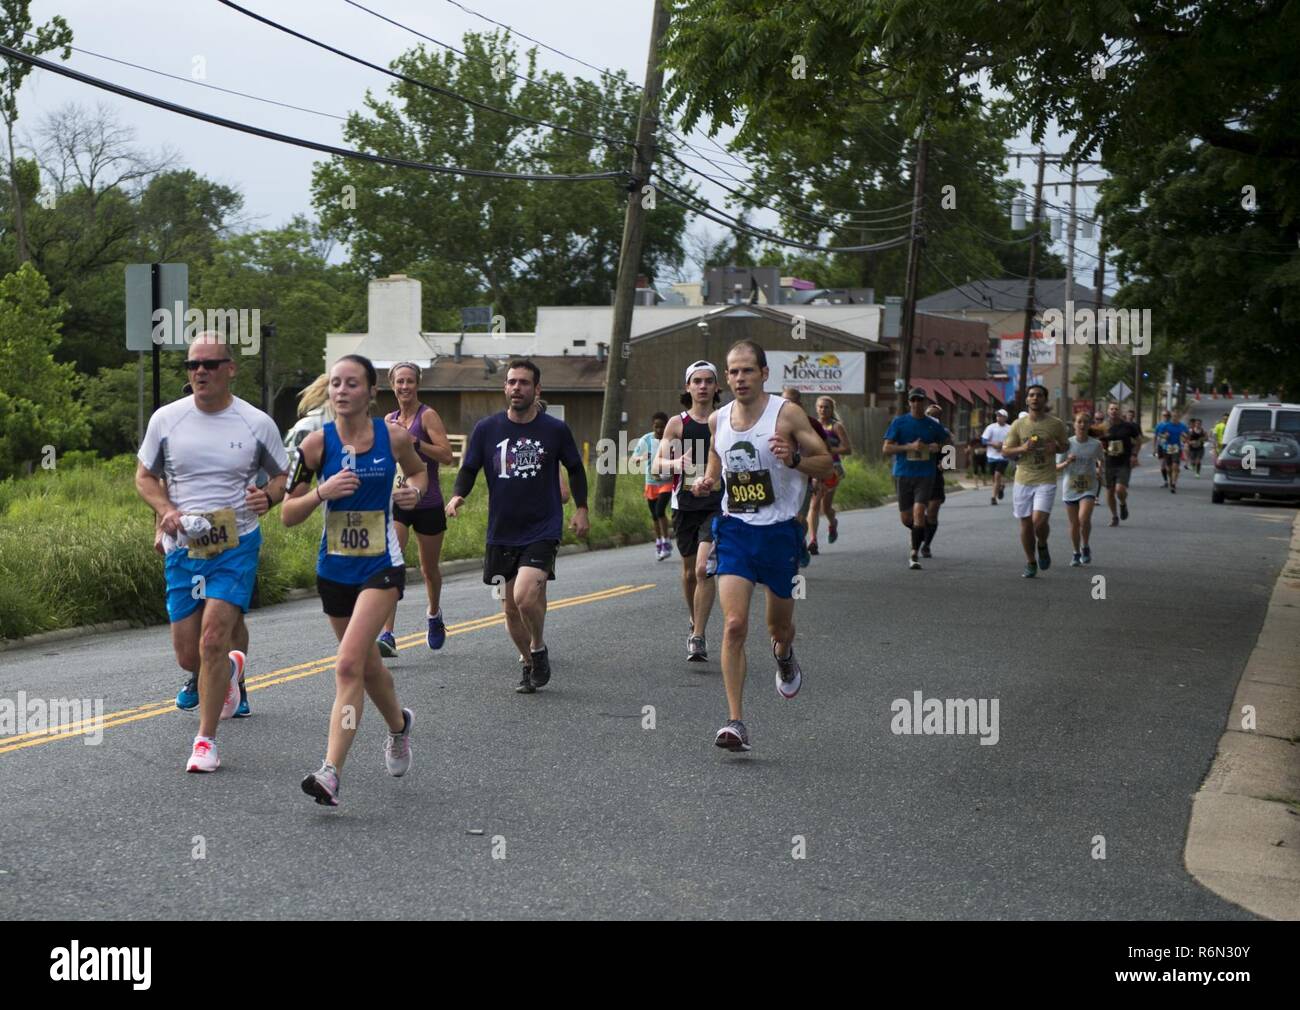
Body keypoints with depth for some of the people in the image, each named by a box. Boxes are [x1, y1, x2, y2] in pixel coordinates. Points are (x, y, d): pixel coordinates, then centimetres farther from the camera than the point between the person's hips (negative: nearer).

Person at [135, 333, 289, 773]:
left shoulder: (257, 423, -2)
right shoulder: (166, 419, 1)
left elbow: (283, 475, 10)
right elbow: (144, 476, 11)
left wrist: (267, 496, -13)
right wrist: (166, 511, -8)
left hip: (237, 545, -2)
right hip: (183, 548, 3)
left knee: (214, 639, -17)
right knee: (188, 656, 4)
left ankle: (206, 740, -4)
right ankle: (229, 670, 41)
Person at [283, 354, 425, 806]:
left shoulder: (394, 435, -6)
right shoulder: (317, 442, -6)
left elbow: (418, 470, 17)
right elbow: (287, 514, -3)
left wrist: (414, 490, -5)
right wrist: (323, 491, -21)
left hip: (382, 567, -3)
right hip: (334, 568, 3)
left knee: (349, 665, -17)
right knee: (367, 665, 18)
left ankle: (330, 773, -17)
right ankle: (399, 725, 49)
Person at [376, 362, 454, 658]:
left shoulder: (428, 416, -7)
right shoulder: (390, 420, 9)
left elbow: (446, 455, -18)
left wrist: (413, 440, -24)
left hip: (428, 504, -3)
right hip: (396, 501, 3)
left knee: (429, 569, 14)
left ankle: (434, 614, 45)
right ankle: (387, 636, -21)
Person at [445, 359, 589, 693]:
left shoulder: (555, 429, -1)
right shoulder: (486, 429, 0)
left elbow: (575, 469, 13)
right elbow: (468, 469, 6)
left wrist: (581, 509, 6)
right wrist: (457, 496, -13)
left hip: (542, 530, -3)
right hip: (501, 532, 3)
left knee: (526, 596, -22)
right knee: (511, 607, 7)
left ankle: (539, 650, 6)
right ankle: (530, 664, 29)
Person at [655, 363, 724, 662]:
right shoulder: (677, 423, 3)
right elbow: (656, 465, -3)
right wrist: (675, 463, -24)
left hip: (717, 506, -2)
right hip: (685, 505, 2)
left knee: (704, 569, -17)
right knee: (689, 571, 12)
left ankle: (698, 637, -13)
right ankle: (695, 625, 34)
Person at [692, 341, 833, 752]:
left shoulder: (787, 414, -8)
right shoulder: (717, 420, 4)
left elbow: (826, 465, -5)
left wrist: (794, 458, -24)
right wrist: (707, 482, 0)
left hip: (779, 532, -2)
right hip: (735, 531, 2)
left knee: (779, 628, 13)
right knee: (734, 625, -14)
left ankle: (784, 657, 52)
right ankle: (735, 722, -12)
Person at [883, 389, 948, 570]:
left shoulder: (933, 425, 5)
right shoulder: (899, 422, 1)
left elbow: (945, 443, 23)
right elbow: (887, 448, -3)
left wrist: (937, 447, -1)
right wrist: (910, 447, -15)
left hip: (925, 475, -1)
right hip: (903, 475, 1)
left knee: (919, 511, -16)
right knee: (905, 518, 5)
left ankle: (914, 553, -9)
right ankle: (919, 534, 39)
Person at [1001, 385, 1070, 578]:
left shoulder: (1056, 424, 0)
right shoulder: (1018, 424, 3)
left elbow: (1066, 445, 15)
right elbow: (1005, 451, 5)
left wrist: (1056, 448, -8)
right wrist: (1022, 449, -14)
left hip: (1046, 481, -2)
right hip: (1022, 480, 2)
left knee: (1039, 520, -17)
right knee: (1026, 524, 7)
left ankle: (1042, 546, 16)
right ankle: (1030, 564, 23)